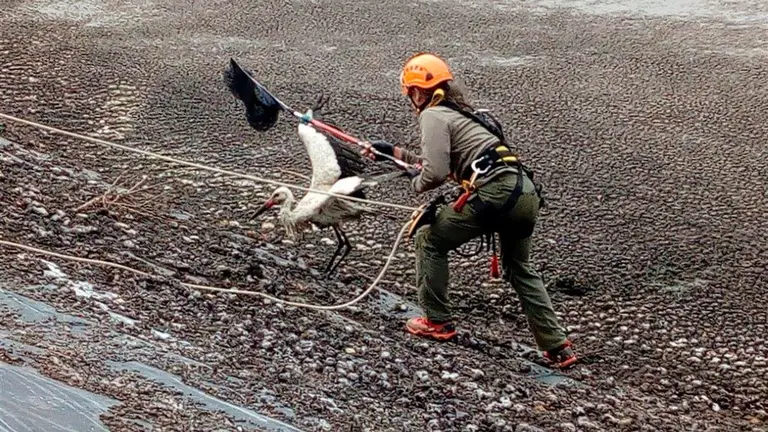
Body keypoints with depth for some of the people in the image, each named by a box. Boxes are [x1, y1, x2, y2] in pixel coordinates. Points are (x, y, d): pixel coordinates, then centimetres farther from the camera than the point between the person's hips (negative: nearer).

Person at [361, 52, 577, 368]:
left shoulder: (433, 116, 1)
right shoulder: (458, 113, 29)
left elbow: (436, 173, -10)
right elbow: (446, 161, 39)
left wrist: (416, 183, 12)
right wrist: (391, 152, 42)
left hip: (496, 193, -9)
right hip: (527, 192, 9)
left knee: (429, 240, 12)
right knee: (520, 270, 25)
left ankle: (437, 322, 19)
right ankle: (558, 348, 20)